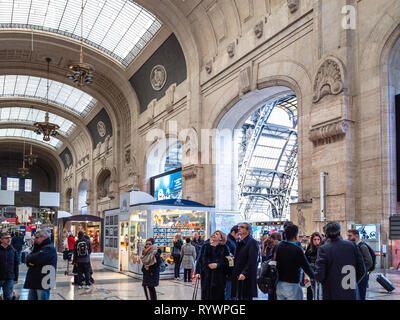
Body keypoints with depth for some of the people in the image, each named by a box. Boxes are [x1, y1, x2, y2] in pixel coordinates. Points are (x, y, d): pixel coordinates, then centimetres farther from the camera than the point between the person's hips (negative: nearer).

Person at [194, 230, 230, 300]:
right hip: (206, 275, 2)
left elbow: (227, 261, -1)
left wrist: (217, 265, -16)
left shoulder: (224, 248, 3)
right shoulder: (205, 246, 9)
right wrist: (198, 272, -2)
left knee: (218, 295, 0)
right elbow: (200, 260, 7)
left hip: (219, 276, -1)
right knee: (205, 295, 1)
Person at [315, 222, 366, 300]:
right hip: (352, 295, 3)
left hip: (332, 295, -3)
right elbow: (362, 270, 2)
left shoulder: (323, 249, -11)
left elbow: (319, 276, -14)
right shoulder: (352, 245, -1)